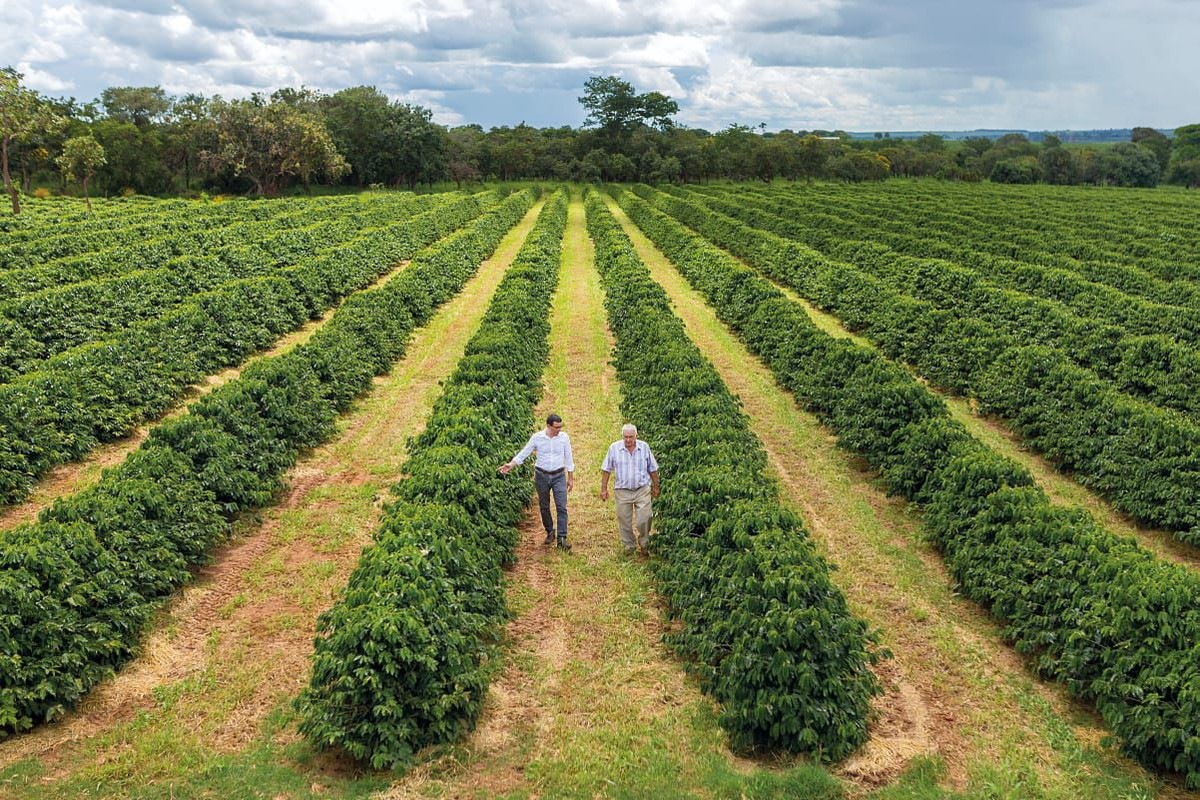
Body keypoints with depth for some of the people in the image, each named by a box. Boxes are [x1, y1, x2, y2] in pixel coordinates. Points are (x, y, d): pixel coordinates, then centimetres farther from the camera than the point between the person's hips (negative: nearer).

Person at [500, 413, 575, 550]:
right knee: (544, 507, 11)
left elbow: (568, 458, 3)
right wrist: (511, 465, -18)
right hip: (541, 476, 0)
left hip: (559, 476, 0)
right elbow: (523, 453, -4)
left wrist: (571, 478, 6)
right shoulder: (537, 437, -8)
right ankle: (550, 532, 31)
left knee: (561, 507, -8)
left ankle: (562, 539, -8)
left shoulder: (564, 437, -6)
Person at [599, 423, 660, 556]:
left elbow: (653, 469, 9)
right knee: (624, 522, 7)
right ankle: (629, 546, 25)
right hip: (622, 491, 0)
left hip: (642, 490, 0)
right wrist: (603, 489, 2)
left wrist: (655, 487, 13)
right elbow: (606, 469, 3)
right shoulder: (614, 448, -4)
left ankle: (644, 542, 20)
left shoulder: (644, 447, -1)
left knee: (643, 521, -5)